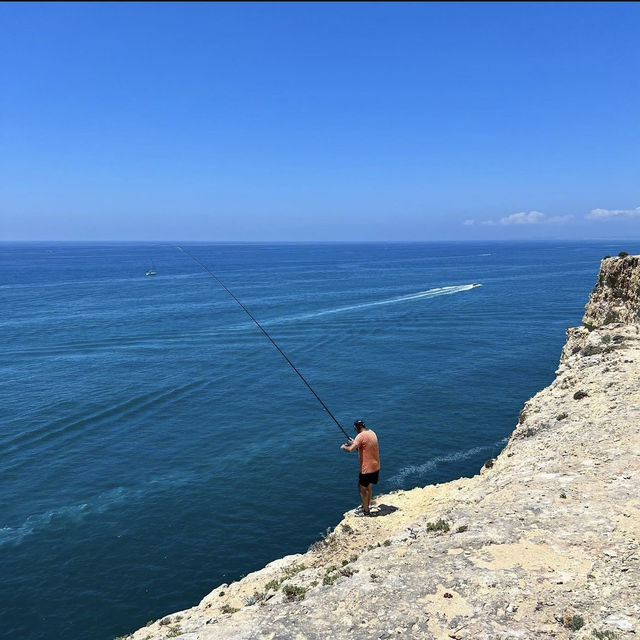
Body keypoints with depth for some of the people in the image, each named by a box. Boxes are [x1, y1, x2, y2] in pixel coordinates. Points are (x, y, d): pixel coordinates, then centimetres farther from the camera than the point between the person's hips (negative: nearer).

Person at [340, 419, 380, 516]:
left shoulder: (361, 436, -20)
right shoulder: (372, 432, 6)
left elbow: (351, 449, -28)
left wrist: (344, 447, -8)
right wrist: (354, 442, 21)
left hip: (367, 468, -8)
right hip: (376, 466, 8)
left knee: (362, 489, 8)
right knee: (368, 487, 24)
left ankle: (366, 511, 16)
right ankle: (367, 506, 37)